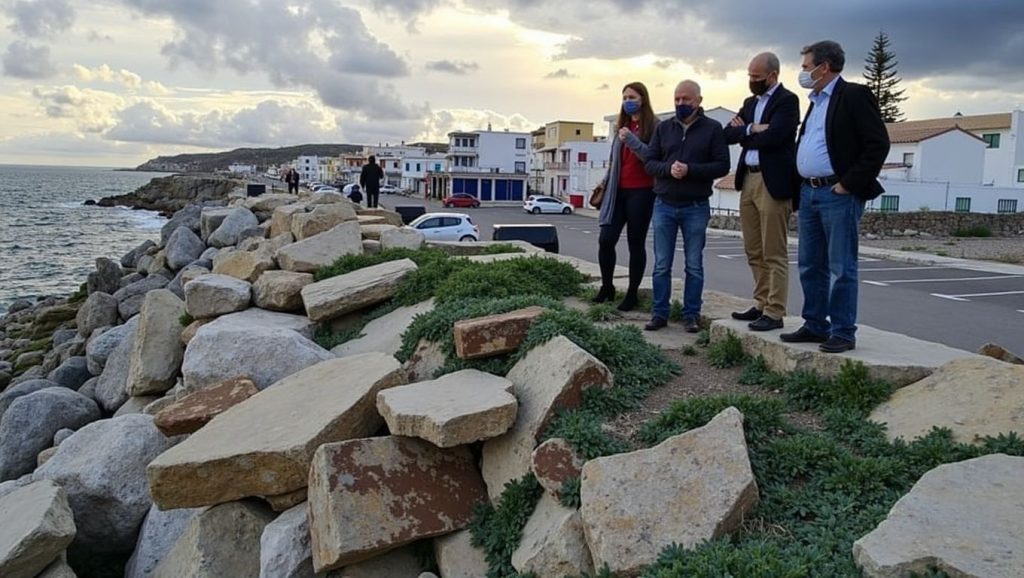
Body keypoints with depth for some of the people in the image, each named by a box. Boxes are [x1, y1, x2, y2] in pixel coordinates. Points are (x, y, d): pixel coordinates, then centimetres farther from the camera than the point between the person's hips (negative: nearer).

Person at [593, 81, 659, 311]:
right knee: (606, 239, -3)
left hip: (641, 192, -5)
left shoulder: (654, 126, -4)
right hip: (618, 191, 6)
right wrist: (605, 181, 15)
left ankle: (632, 294, 9)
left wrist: (632, 140, -24)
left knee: (636, 243, 1)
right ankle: (607, 287, 13)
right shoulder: (622, 126, 17)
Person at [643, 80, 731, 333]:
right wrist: (668, 168, -15)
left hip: (696, 208, -2)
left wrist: (690, 170, -19)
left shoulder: (712, 129, 1)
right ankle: (660, 313, 13)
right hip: (664, 205, 2)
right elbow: (649, 162, 6)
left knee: (694, 265, 5)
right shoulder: (663, 128, 10)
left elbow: (722, 165, -6)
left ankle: (691, 315, 13)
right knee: (661, 265, 5)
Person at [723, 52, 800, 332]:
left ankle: (774, 313, 0)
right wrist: (752, 130, -9)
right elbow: (729, 134, 8)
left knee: (774, 254, -4)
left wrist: (745, 135, -3)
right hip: (748, 180, 8)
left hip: (773, 183, -8)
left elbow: (773, 136, -19)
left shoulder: (787, 100, -5)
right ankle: (762, 305, 21)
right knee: (754, 252, 12)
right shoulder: (750, 102, 18)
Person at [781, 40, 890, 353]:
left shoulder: (854, 95, -7)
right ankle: (815, 326, 21)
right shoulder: (816, 101, 19)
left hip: (838, 194, -9)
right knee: (810, 265, 11)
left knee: (841, 268, -3)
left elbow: (878, 144, -13)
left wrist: (849, 183, -15)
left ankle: (843, 333, 3)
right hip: (809, 192, 9)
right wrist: (802, 186, 13)